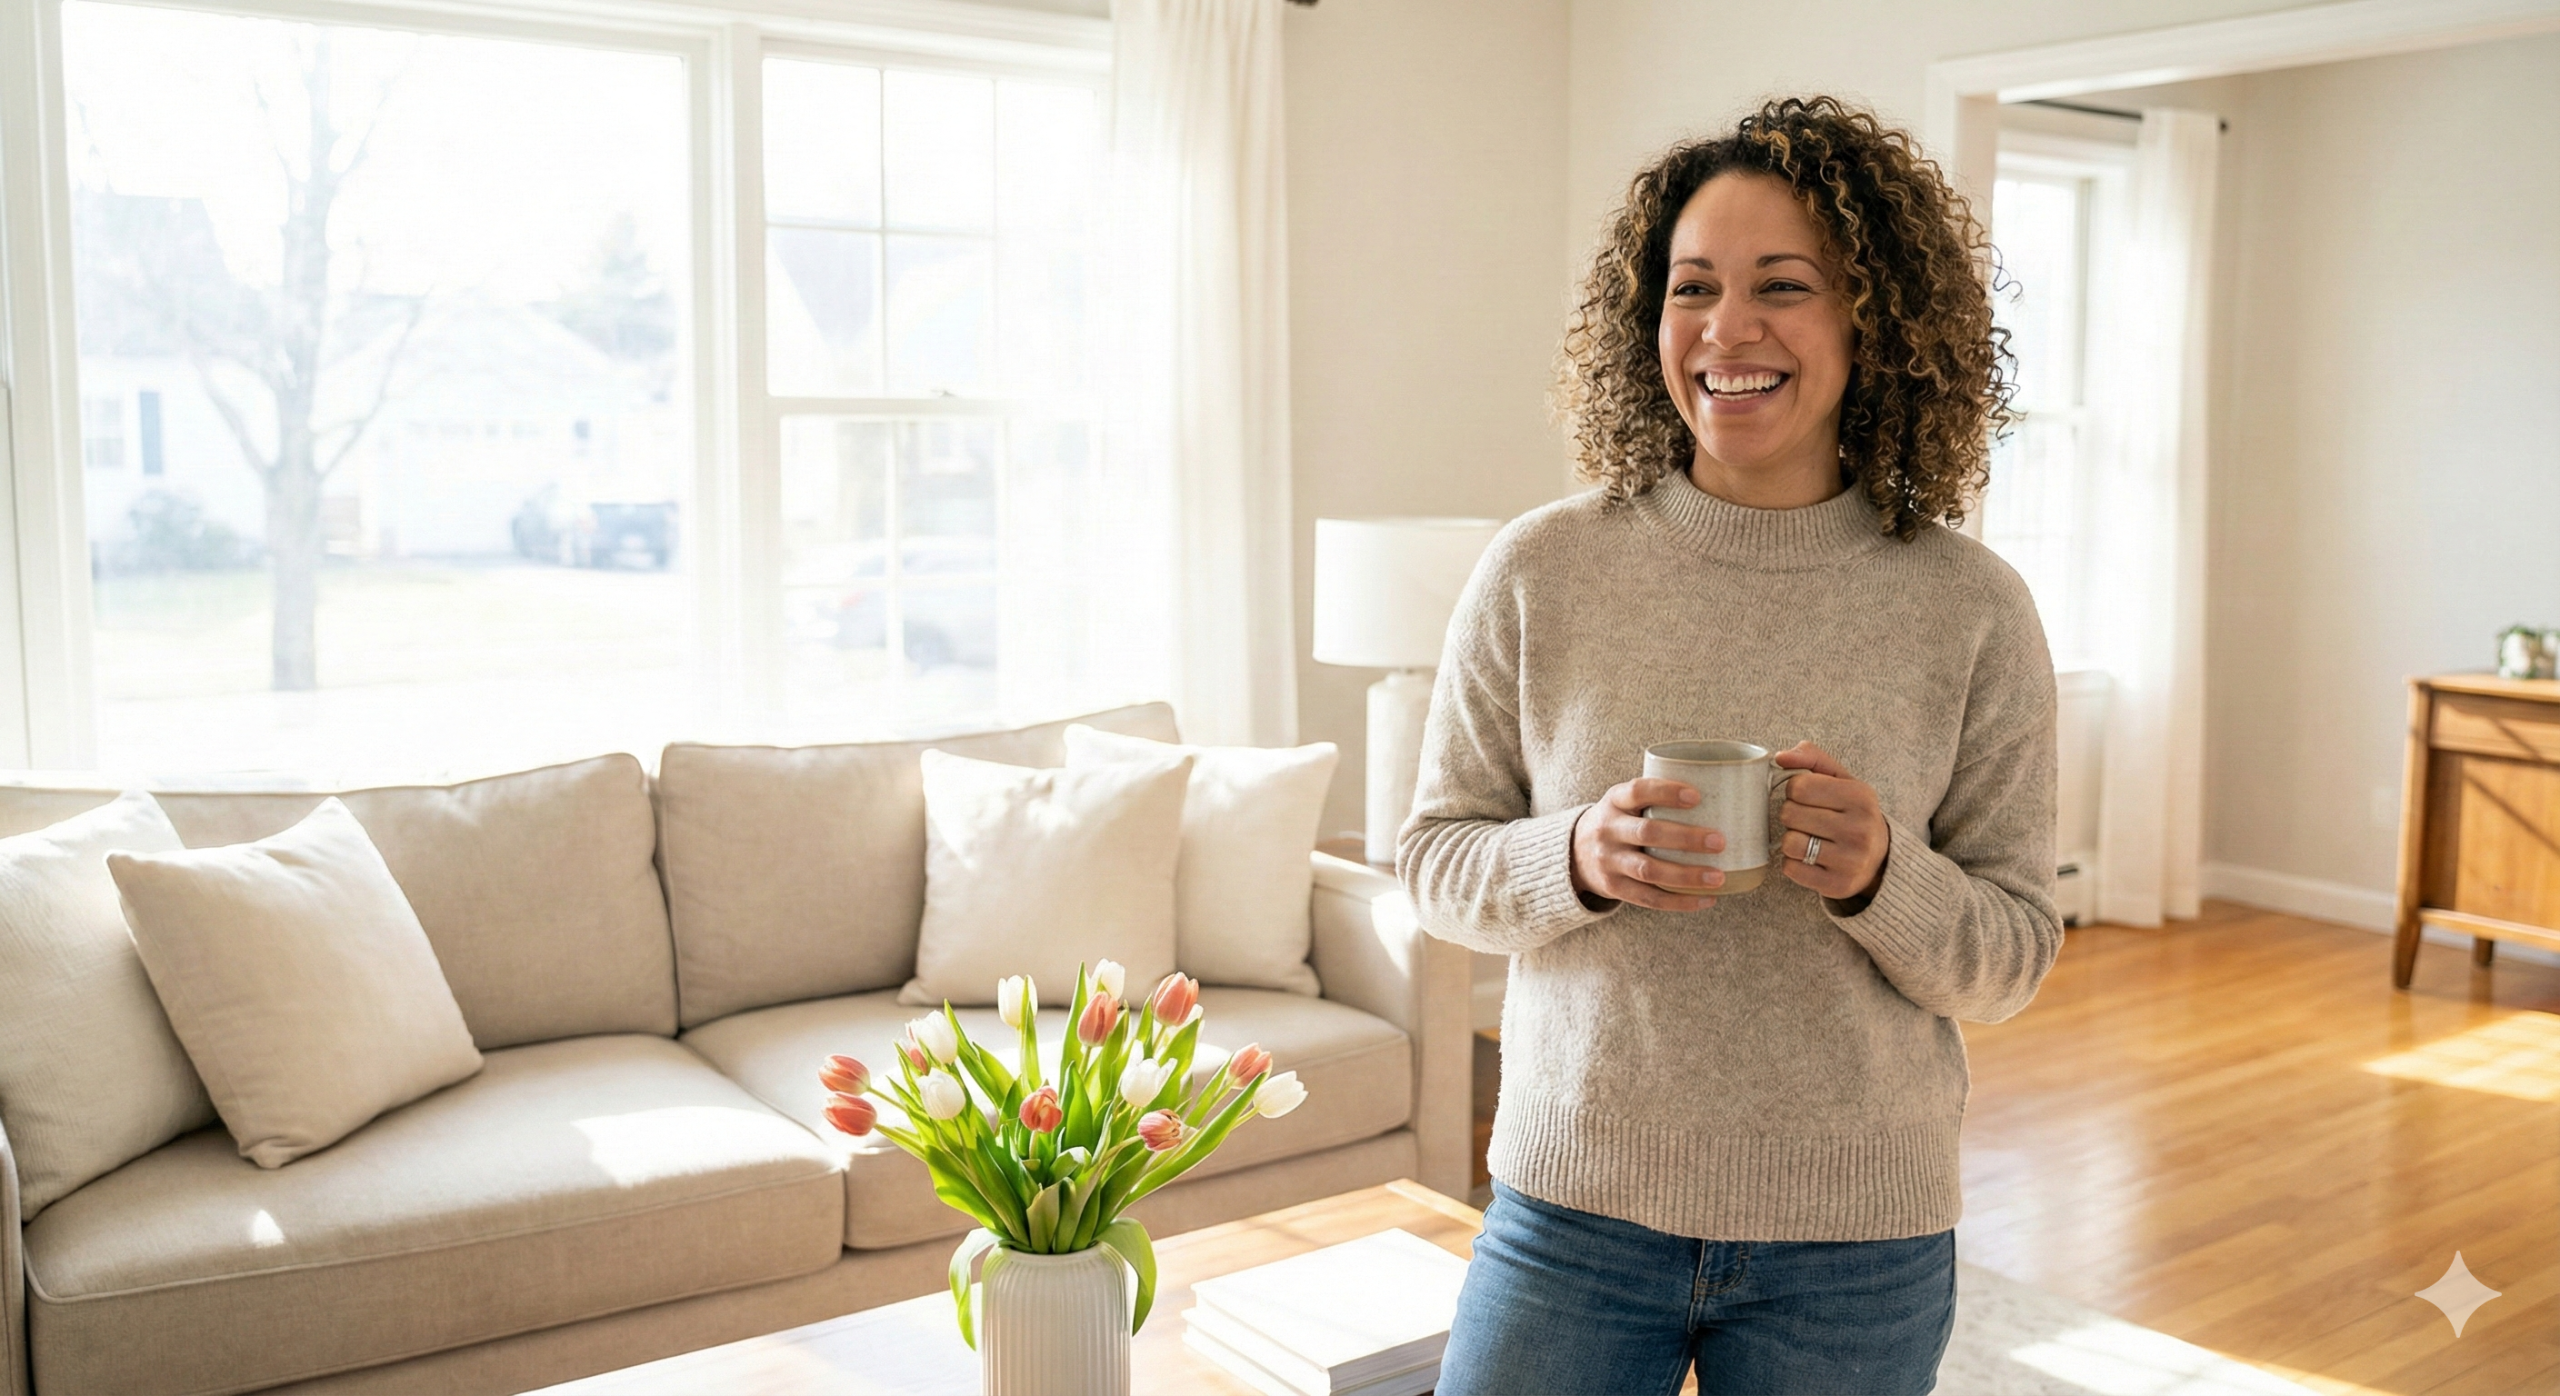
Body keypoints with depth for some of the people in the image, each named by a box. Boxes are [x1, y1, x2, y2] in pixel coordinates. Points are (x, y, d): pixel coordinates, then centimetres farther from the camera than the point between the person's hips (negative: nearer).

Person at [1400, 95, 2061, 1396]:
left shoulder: (1971, 608, -6)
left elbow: (2011, 957, -2)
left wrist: (1880, 879, -22)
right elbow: (1433, 857, 0)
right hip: (1574, 1201, 0)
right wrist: (1579, 859, -20)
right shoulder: (1540, 570, -6)